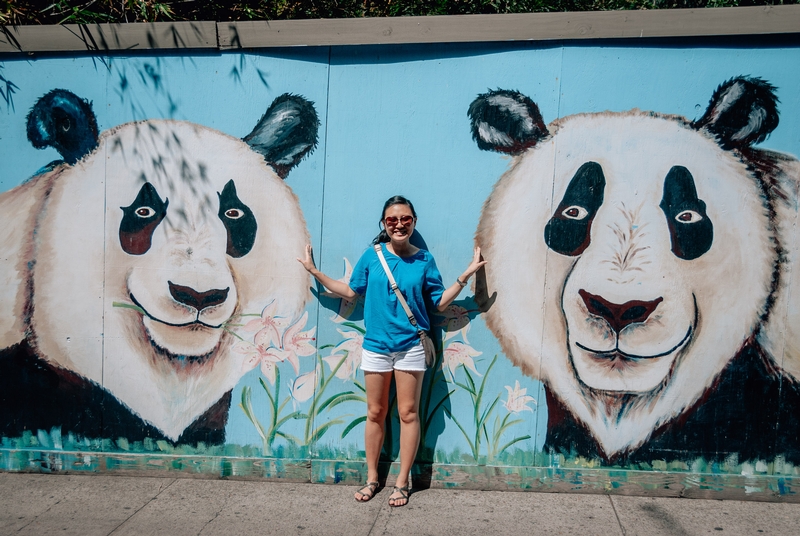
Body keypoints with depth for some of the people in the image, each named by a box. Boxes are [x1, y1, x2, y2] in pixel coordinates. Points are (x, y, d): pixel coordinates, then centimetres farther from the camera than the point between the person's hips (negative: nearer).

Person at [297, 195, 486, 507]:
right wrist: (315, 272, 9)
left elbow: (440, 303, 2)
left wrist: (465, 275, -4)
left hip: (411, 346, -1)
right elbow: (350, 292, 10)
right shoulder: (372, 256, 0)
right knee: (375, 413, 10)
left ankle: (402, 483, 20)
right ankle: (372, 478, 27)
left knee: (408, 413, 5)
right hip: (376, 345, 1)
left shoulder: (424, 260, -1)